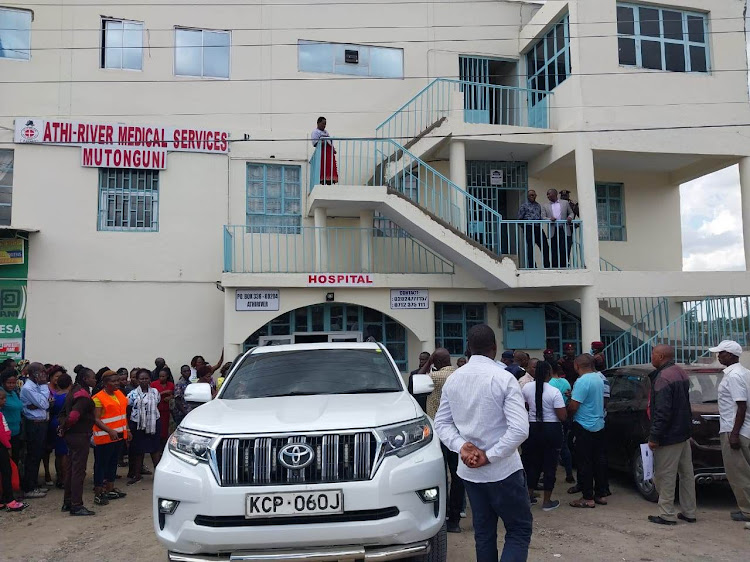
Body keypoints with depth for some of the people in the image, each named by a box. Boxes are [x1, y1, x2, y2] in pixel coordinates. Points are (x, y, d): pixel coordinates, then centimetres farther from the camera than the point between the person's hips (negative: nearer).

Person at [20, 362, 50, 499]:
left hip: (41, 424, 9)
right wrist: (44, 385, -16)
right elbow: (43, 404, -20)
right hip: (34, 425, -9)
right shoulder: (28, 388, -16)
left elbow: (45, 404, 11)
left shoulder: (37, 386, 10)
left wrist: (38, 406, -9)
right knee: (32, 456, -1)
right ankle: (29, 489, 8)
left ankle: (34, 485, 26)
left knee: (37, 456, 16)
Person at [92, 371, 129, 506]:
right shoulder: (98, 398, -14)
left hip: (118, 435, 8)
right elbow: (96, 419, -19)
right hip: (104, 437, -8)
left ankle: (110, 489, 26)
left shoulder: (119, 394, 9)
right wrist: (109, 431, -29)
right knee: (101, 464, 0)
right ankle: (98, 494, 6)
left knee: (113, 462, 16)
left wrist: (127, 429, 14)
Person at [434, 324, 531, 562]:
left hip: (469, 470, 5)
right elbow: (520, 428, -22)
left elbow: (442, 422, 3)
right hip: (502, 470, -5)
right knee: (519, 530, 6)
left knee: (483, 532, 17)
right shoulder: (504, 378, -15)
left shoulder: (452, 379, 2)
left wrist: (462, 446, -10)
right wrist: (489, 456, -17)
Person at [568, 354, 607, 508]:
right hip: (599, 425, 9)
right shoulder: (599, 378, 7)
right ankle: (600, 494, 21)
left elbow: (573, 407, -23)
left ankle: (588, 498, 4)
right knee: (599, 460, 13)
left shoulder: (582, 381, -21)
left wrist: (567, 413, -2)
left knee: (584, 463, -1)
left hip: (584, 427, -9)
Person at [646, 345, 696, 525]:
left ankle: (666, 515, 6)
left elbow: (662, 412, -25)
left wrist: (654, 436, -20)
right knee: (686, 474, 15)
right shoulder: (681, 373, 10)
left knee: (665, 476, -1)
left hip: (669, 436, -10)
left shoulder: (663, 378, -21)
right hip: (684, 432, 10)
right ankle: (689, 512, 24)